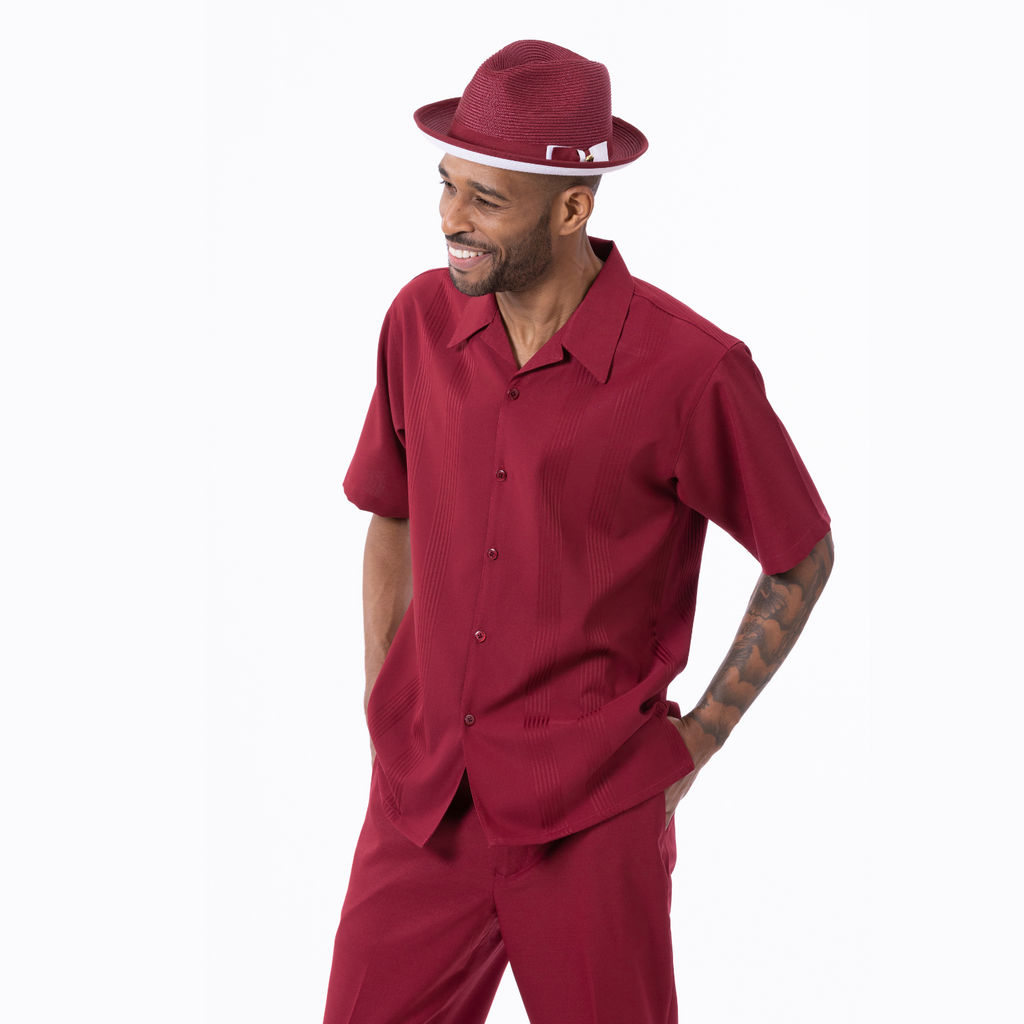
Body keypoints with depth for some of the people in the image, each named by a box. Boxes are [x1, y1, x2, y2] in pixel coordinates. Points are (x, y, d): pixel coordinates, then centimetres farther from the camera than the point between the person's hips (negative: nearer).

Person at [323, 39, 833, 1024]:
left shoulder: (691, 370, -14)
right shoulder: (421, 320, 0)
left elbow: (803, 557, 0)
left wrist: (695, 741, 0)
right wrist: (383, 715, 10)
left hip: (590, 818, -4)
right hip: (419, 802, 4)